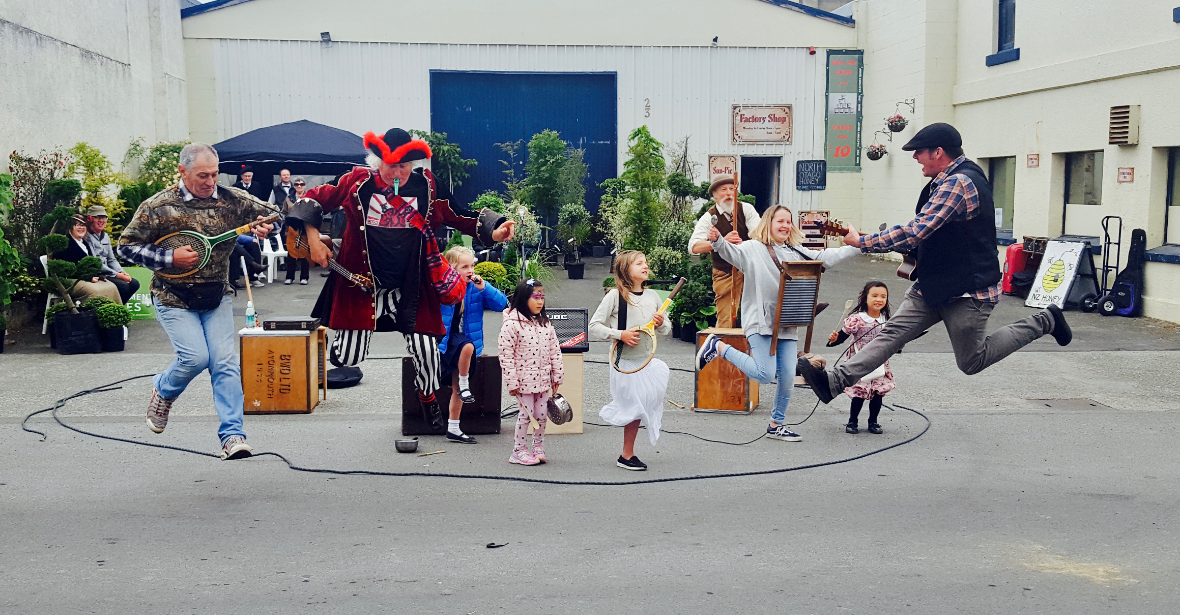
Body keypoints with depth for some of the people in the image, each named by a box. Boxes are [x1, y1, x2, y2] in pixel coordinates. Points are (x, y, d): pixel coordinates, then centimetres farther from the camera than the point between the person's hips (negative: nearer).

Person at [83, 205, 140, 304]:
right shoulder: (87, 237, -11)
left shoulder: (105, 236, 17)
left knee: (134, 283, -7)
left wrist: (121, 272, -3)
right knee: (123, 286, -25)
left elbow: (111, 260, 17)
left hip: (107, 273, 9)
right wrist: (116, 275, -20)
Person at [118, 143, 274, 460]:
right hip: (174, 299, -3)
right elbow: (126, 245, -4)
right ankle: (162, 390, 20)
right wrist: (170, 257, -16)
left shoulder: (232, 200, -1)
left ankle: (232, 435, -6)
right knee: (195, 357, -14)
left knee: (225, 361, -8)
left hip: (217, 297, 3)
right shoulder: (159, 206, -9)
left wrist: (266, 227, -15)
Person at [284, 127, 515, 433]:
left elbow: (461, 216, 5)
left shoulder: (427, 187, -1)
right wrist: (313, 238, -6)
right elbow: (313, 199, 5)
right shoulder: (357, 182, -4)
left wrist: (493, 230, -11)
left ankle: (428, 398, 29)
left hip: (412, 288, 1)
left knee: (426, 351, -1)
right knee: (347, 359, -3)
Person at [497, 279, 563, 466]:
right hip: (524, 380, -5)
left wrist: (557, 375, 8)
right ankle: (519, 451, 12)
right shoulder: (512, 324, -13)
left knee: (542, 415, 9)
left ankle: (538, 448, 24)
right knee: (526, 414, -1)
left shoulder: (545, 323, 8)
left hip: (543, 379, 6)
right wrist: (512, 382, -15)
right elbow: (506, 355, -14)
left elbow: (555, 350, 11)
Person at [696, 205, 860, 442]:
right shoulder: (753, 249, -1)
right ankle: (718, 347, 7)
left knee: (788, 378, 2)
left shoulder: (797, 252, 15)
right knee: (765, 375, -13)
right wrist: (718, 241, -38)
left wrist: (857, 246, 8)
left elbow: (827, 258, 15)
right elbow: (732, 253, -17)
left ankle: (776, 425, 20)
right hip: (760, 322, -6)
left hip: (787, 324, 6)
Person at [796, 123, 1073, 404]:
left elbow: (916, 231, -28)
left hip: (967, 291, -9)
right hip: (934, 284, 9)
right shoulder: (947, 181, 10)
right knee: (893, 332, 0)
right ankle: (835, 380, -4)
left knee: (971, 362, 6)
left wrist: (863, 242, -22)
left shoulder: (959, 183, -22)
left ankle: (1042, 322, 19)